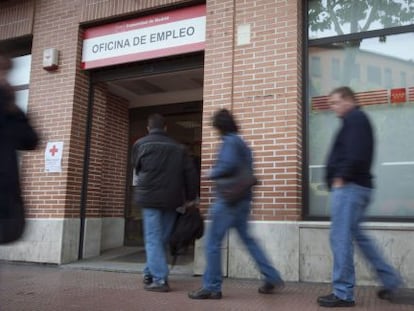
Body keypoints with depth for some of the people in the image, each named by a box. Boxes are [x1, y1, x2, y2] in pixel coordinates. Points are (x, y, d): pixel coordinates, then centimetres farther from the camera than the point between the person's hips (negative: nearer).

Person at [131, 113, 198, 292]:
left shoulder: (140, 144, 5)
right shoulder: (178, 148, 10)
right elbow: (190, 174, 7)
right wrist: (191, 197, 16)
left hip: (150, 197, -3)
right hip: (172, 199, 3)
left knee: (153, 239, -1)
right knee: (162, 238, 14)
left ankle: (160, 279, -8)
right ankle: (150, 273, 24)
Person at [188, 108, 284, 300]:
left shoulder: (230, 142, -10)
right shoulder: (241, 143, 18)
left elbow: (228, 165, -28)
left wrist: (212, 174, -11)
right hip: (242, 199, 10)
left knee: (213, 242, -2)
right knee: (247, 239, 16)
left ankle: (211, 287, 4)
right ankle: (272, 278, 19)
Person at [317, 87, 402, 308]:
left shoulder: (354, 119, -7)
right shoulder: (358, 120, 23)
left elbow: (355, 154, -22)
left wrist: (341, 178, -17)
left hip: (349, 186, -11)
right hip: (357, 186, 11)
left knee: (340, 237, -8)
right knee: (355, 234, 18)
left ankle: (343, 293, -2)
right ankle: (390, 279, 21)